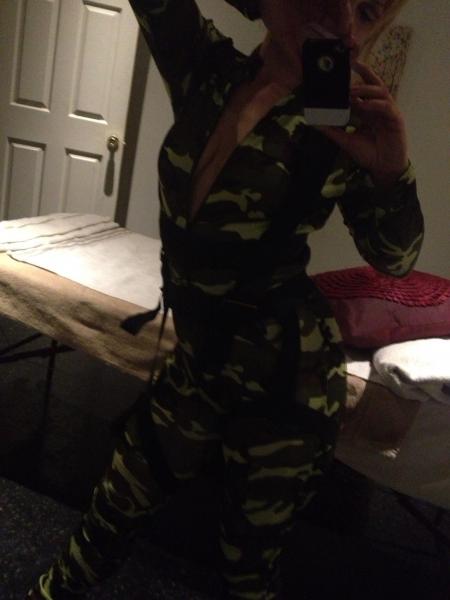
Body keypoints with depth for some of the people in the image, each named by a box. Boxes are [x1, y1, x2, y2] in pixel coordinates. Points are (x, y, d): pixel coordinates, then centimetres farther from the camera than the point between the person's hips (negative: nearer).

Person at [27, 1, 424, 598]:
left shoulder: (342, 130, -11)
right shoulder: (207, 67, -5)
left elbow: (395, 260, -3)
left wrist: (392, 171, -19)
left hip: (287, 377, -3)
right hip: (199, 357, 4)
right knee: (114, 508, 23)